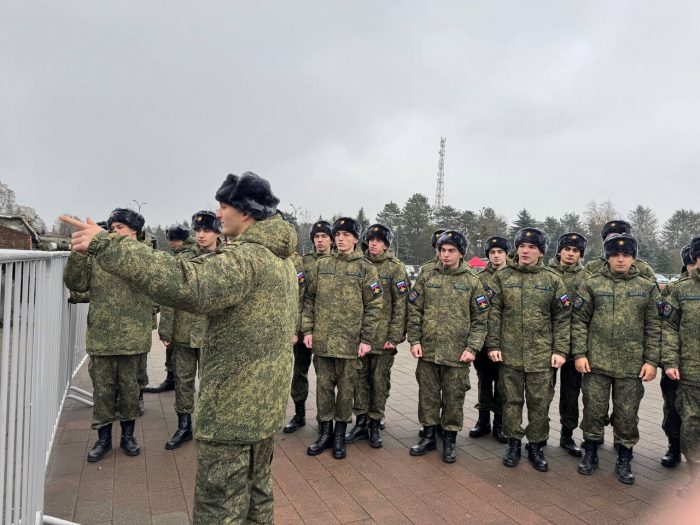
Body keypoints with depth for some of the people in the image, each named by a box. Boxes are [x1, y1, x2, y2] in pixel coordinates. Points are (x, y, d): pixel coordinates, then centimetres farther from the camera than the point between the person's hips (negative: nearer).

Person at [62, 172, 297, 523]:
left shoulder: (246, 257, -22)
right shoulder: (282, 259, 11)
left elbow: (185, 285, -37)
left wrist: (104, 245, -33)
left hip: (233, 409, -10)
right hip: (265, 404, 10)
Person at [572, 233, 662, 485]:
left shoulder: (647, 287, 4)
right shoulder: (591, 284, 0)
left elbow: (654, 327, 4)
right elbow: (579, 321, 0)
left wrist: (652, 361, -2)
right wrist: (579, 353, -7)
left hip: (632, 365, 1)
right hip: (596, 362, -1)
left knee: (627, 415, 9)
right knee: (593, 410, 8)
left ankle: (624, 461, 27)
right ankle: (590, 454, 26)